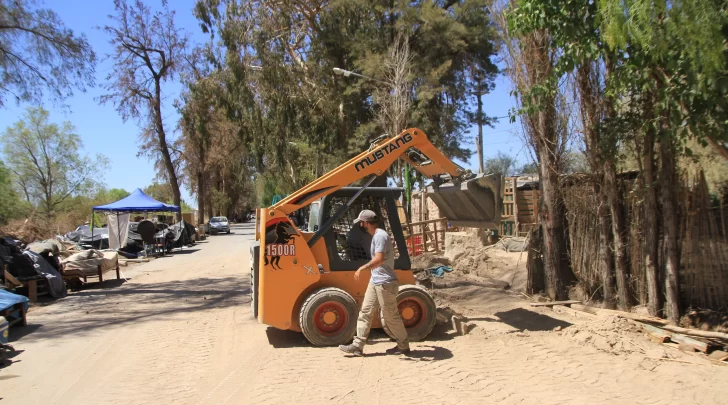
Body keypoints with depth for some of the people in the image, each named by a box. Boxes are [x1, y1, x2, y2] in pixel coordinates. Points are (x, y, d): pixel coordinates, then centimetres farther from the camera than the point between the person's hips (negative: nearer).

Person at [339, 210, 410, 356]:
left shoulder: (380, 236, -18)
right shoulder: (376, 236, 13)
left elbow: (379, 259, -28)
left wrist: (362, 268, -21)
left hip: (385, 283, -10)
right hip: (375, 282, 10)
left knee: (391, 316, 2)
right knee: (365, 312, 8)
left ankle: (403, 346, 17)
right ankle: (358, 345, 12)